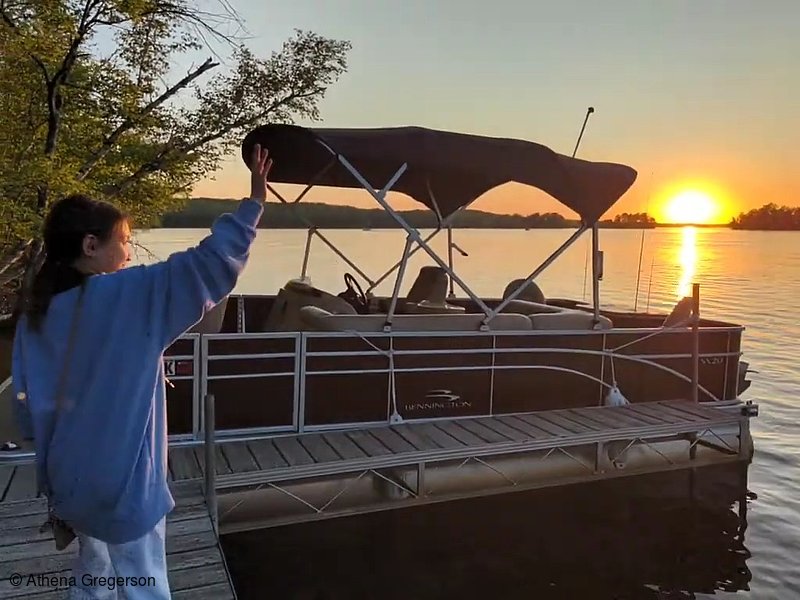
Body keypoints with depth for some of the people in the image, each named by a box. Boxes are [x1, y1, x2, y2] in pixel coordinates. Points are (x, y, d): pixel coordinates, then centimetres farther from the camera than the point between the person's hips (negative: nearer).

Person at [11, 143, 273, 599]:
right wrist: (253, 204, -17)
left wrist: (51, 456, 20)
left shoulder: (35, 312, 1)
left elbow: (27, 404, 7)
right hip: (122, 481, -7)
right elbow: (210, 265, -24)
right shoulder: (128, 296, -19)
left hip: (70, 479, 7)